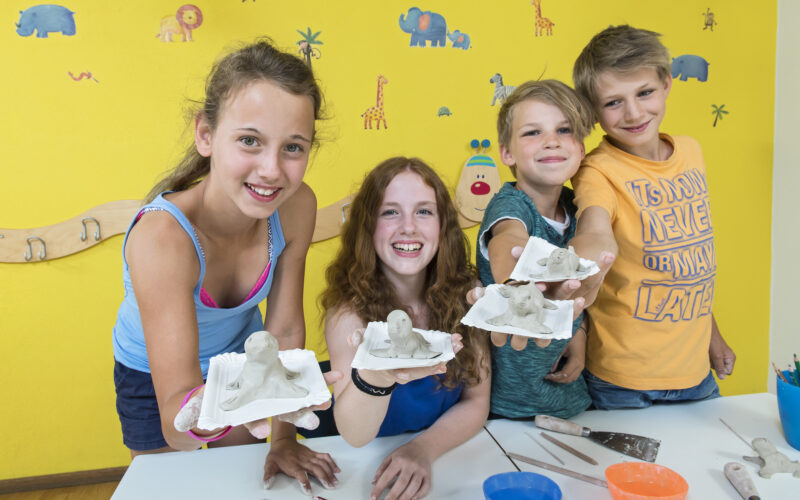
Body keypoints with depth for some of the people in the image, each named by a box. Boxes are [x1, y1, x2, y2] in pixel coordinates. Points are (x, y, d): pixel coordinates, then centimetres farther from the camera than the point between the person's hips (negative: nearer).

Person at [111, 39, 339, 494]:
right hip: (153, 376, -3)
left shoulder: (296, 206, -28)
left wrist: (284, 438, -11)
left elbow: (285, 329, -15)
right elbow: (175, 425, -44)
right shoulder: (162, 236, -40)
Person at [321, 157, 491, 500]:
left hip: (448, 456, 2)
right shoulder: (350, 308, -14)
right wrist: (375, 374, -39)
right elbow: (355, 435, -19)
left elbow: (476, 402, -3)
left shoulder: (465, 294, -8)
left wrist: (424, 449, -20)